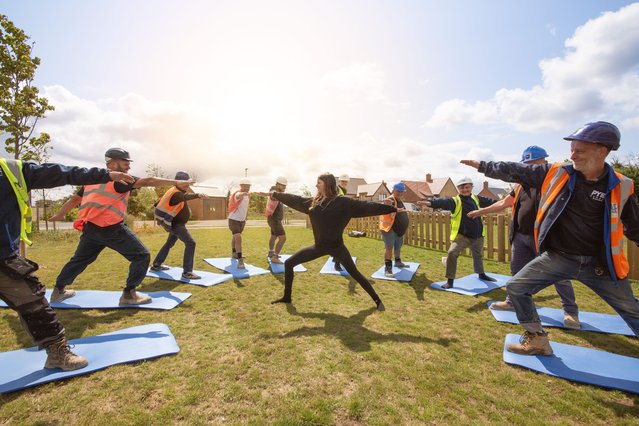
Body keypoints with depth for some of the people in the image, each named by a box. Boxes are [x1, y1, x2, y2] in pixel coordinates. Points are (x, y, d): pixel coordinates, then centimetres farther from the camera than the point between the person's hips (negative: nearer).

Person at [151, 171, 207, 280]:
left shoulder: (179, 192, 9)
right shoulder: (176, 193, -24)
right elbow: (185, 197, -47)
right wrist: (198, 195, -65)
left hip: (177, 223, 11)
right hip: (175, 224, -11)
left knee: (170, 243, 26)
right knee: (190, 243, -19)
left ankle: (156, 265, 42)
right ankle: (187, 272, -18)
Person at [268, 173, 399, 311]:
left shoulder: (342, 202, -10)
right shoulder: (313, 202, 6)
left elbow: (365, 206, -12)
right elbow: (295, 200, 18)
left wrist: (392, 209, -16)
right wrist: (275, 194, 26)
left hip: (336, 247, -5)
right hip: (319, 246, 5)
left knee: (355, 274, 1)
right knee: (289, 263, 5)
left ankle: (377, 300, 22)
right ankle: (287, 297, 22)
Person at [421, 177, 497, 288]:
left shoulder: (476, 199, 5)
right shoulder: (455, 201, -12)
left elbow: (489, 202, 21)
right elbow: (443, 202, -32)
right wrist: (431, 203, -51)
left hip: (477, 235, 6)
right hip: (462, 235, -5)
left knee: (478, 254, 26)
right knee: (452, 253, -25)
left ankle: (481, 274, 54)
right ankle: (450, 280, -13)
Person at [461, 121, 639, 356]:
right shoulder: (555, 173, -6)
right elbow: (516, 171, 0)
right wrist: (482, 165, 3)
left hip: (599, 263, 0)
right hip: (557, 257, 0)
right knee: (516, 286, -6)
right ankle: (537, 339, 12)